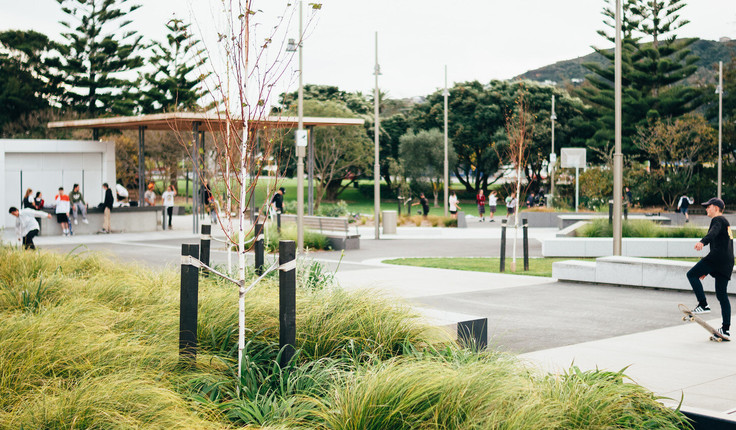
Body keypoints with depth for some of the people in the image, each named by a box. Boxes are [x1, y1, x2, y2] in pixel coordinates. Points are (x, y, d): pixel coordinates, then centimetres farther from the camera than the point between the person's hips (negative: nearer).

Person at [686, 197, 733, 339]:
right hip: (728, 262, 9)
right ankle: (726, 328, 3)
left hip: (717, 257, -9)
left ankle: (703, 305, -13)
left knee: (692, 274, -3)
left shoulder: (718, 220, 1)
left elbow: (713, 232, -23)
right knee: (722, 294, 7)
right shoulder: (725, 223, 32)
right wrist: (705, 270, 38)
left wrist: (702, 242, -45)